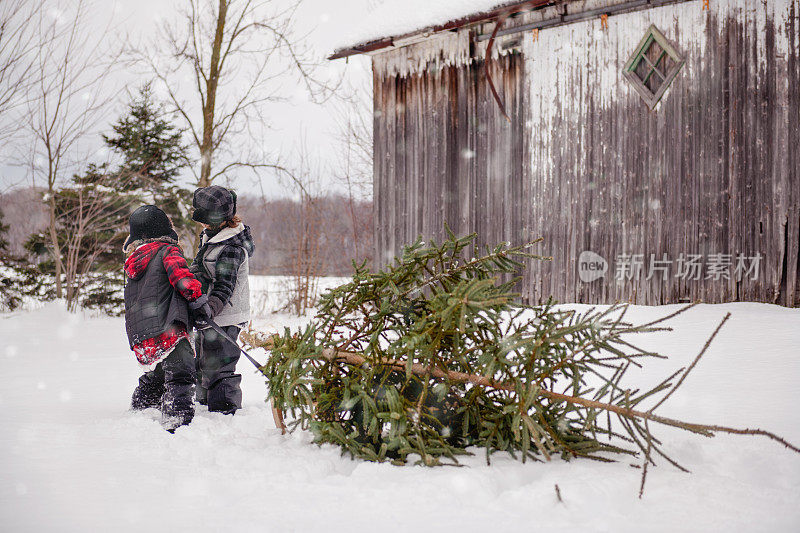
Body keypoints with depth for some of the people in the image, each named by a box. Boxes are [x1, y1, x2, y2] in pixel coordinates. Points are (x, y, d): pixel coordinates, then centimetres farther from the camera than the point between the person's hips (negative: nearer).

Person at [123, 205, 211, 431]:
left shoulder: (131, 261, 22)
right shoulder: (167, 251, 0)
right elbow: (180, 273, -18)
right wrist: (199, 299, -16)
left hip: (139, 335, 8)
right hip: (167, 327, -8)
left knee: (155, 375, 27)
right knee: (179, 373, -16)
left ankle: (139, 411, 38)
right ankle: (178, 420, -31)